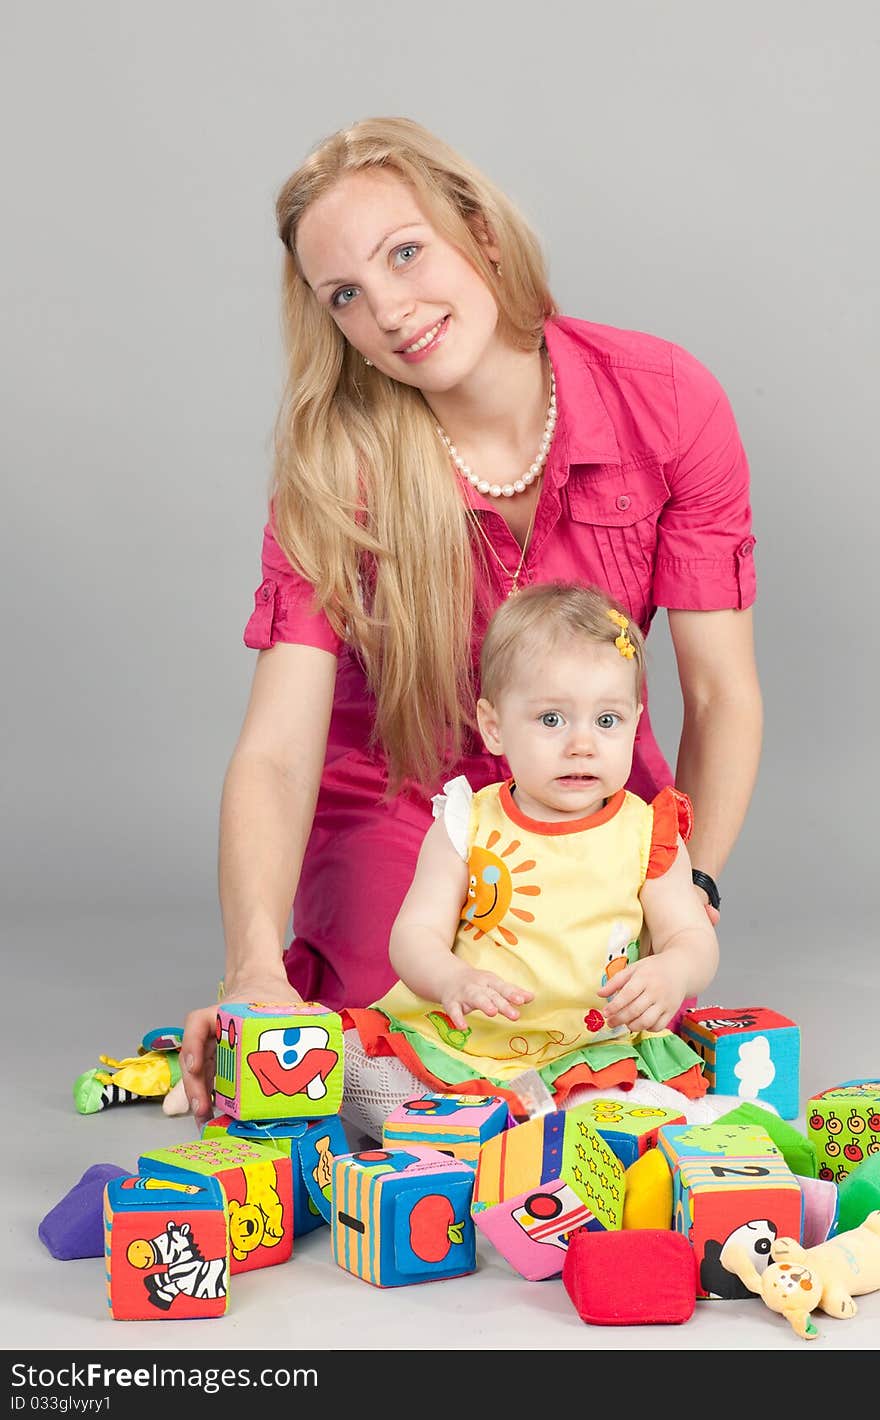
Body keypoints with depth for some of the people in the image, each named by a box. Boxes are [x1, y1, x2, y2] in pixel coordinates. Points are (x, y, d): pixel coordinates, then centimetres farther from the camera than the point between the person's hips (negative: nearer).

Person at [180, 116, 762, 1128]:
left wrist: (687, 893, -24)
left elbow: (723, 694, -13)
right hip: (398, 799, -1)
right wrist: (256, 965, -46)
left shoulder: (665, 400, -19)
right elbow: (276, 750, -29)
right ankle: (323, 965, 16)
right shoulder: (334, 469, -21)